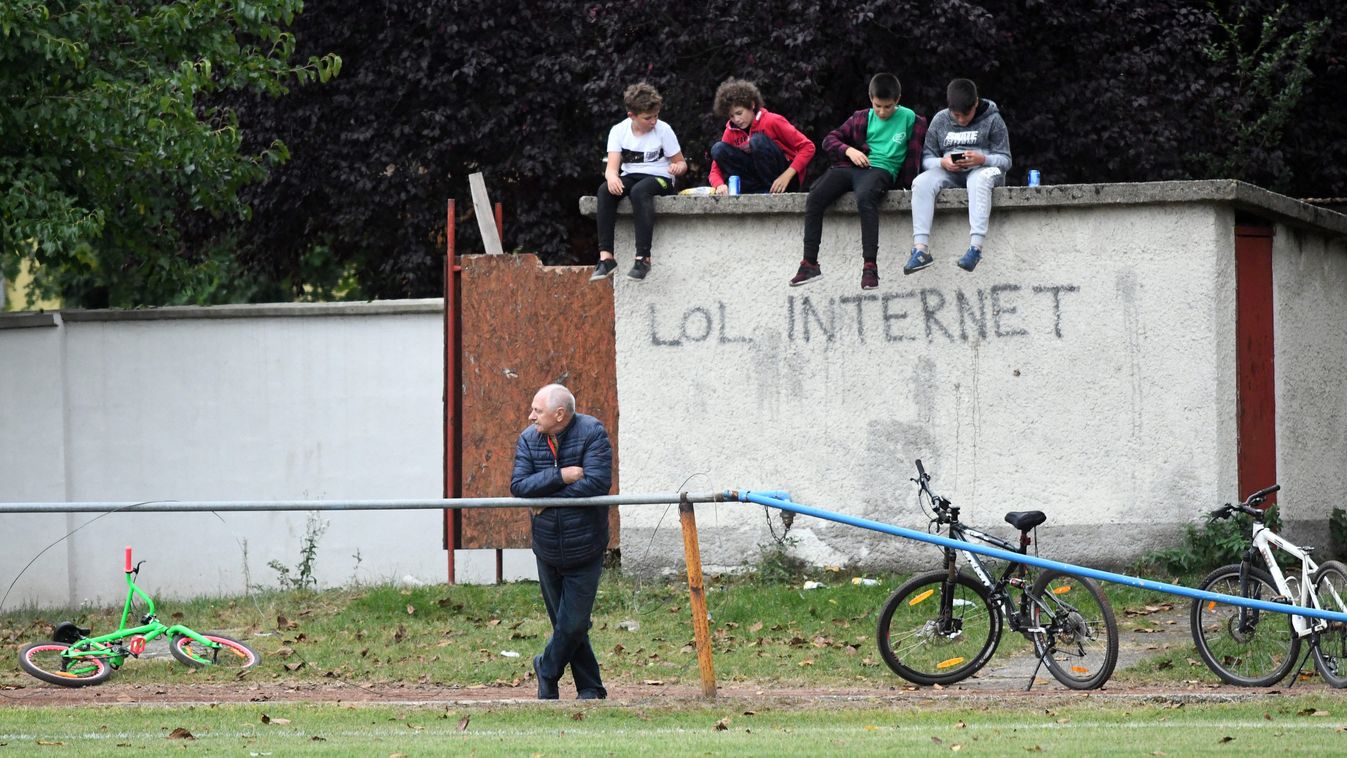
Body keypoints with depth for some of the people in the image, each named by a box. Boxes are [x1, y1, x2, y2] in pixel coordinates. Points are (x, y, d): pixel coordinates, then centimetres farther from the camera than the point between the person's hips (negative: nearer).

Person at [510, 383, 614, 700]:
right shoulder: (528, 439, 0)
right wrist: (562, 476, -24)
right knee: (565, 624, 9)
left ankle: (546, 669, 24)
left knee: (574, 625, -4)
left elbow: (596, 483, -23)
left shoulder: (592, 434, -12)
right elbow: (518, 485, -12)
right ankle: (590, 689, 21)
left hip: (584, 550, -4)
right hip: (548, 550, 4)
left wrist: (546, 497, -18)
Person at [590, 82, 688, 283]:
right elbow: (612, 166, -8)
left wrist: (678, 168, -24)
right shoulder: (619, 131, 0)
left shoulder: (663, 130, -4)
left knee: (639, 191, -39)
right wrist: (612, 177, -33)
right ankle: (606, 257, -36)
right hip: (629, 178, 3)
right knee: (604, 190, -30)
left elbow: (681, 163, 2)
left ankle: (643, 257, -42)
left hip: (659, 179, -3)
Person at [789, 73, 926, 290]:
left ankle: (869, 266, -42)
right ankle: (809, 264, -18)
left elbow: (914, 154, 7)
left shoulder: (909, 119, 8)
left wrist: (906, 182, 0)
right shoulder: (862, 118, 16)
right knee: (814, 198, -22)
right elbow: (830, 139, 17)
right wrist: (848, 150, -3)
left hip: (880, 169, -4)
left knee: (865, 197, -40)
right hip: (850, 167, 4)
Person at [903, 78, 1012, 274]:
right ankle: (920, 249, -38)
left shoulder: (992, 120, 0)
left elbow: (1005, 160, -2)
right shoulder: (940, 120, 8)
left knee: (979, 179, -40)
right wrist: (942, 162, -17)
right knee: (921, 182, -28)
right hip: (949, 172, 3)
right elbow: (927, 158, 7)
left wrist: (982, 159, -23)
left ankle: (976, 247, -50)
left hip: (982, 169, -3)